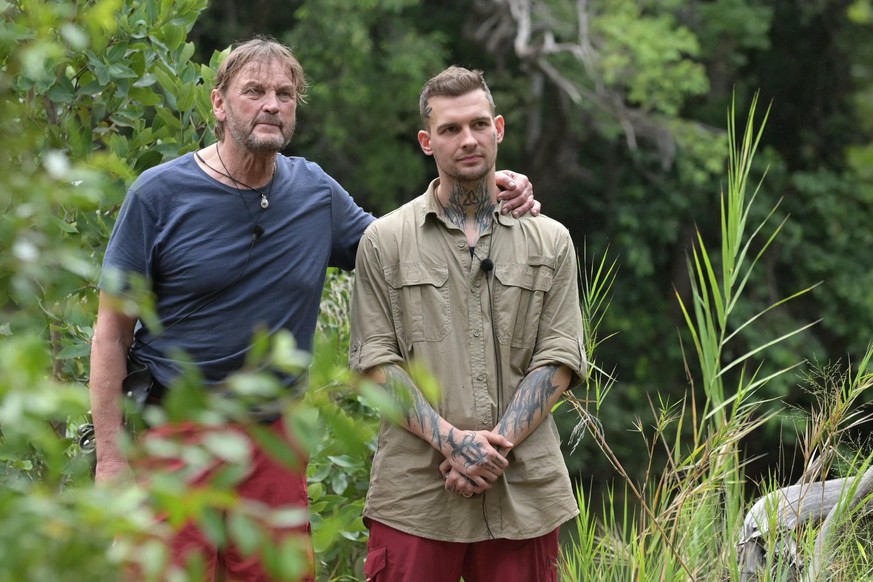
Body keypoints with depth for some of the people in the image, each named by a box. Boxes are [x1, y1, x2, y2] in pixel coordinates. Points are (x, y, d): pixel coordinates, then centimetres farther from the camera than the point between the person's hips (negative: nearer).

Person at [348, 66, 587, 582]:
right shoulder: (385, 240, 7)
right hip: (415, 493, -1)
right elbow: (377, 362, 0)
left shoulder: (549, 242, 11)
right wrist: (452, 440, -12)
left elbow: (558, 360, 4)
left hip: (524, 494, 1)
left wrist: (497, 445, -9)